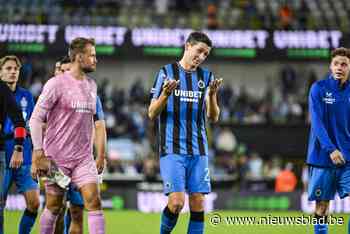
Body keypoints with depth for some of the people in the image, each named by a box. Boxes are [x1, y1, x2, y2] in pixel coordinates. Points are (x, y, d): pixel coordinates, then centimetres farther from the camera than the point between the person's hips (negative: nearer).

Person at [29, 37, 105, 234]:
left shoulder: (91, 85, 12)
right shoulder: (57, 83, -8)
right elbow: (36, 119, -9)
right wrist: (39, 155, -15)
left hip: (84, 158, 4)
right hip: (57, 158, -4)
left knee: (94, 202, -11)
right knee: (53, 208, 4)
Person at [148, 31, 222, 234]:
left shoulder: (207, 77, 11)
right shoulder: (167, 72, 1)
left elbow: (213, 117, 8)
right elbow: (152, 114, 0)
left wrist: (212, 95, -11)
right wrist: (165, 95, -18)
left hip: (198, 150, 4)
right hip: (172, 149, -4)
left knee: (198, 203, -1)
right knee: (177, 202, -14)